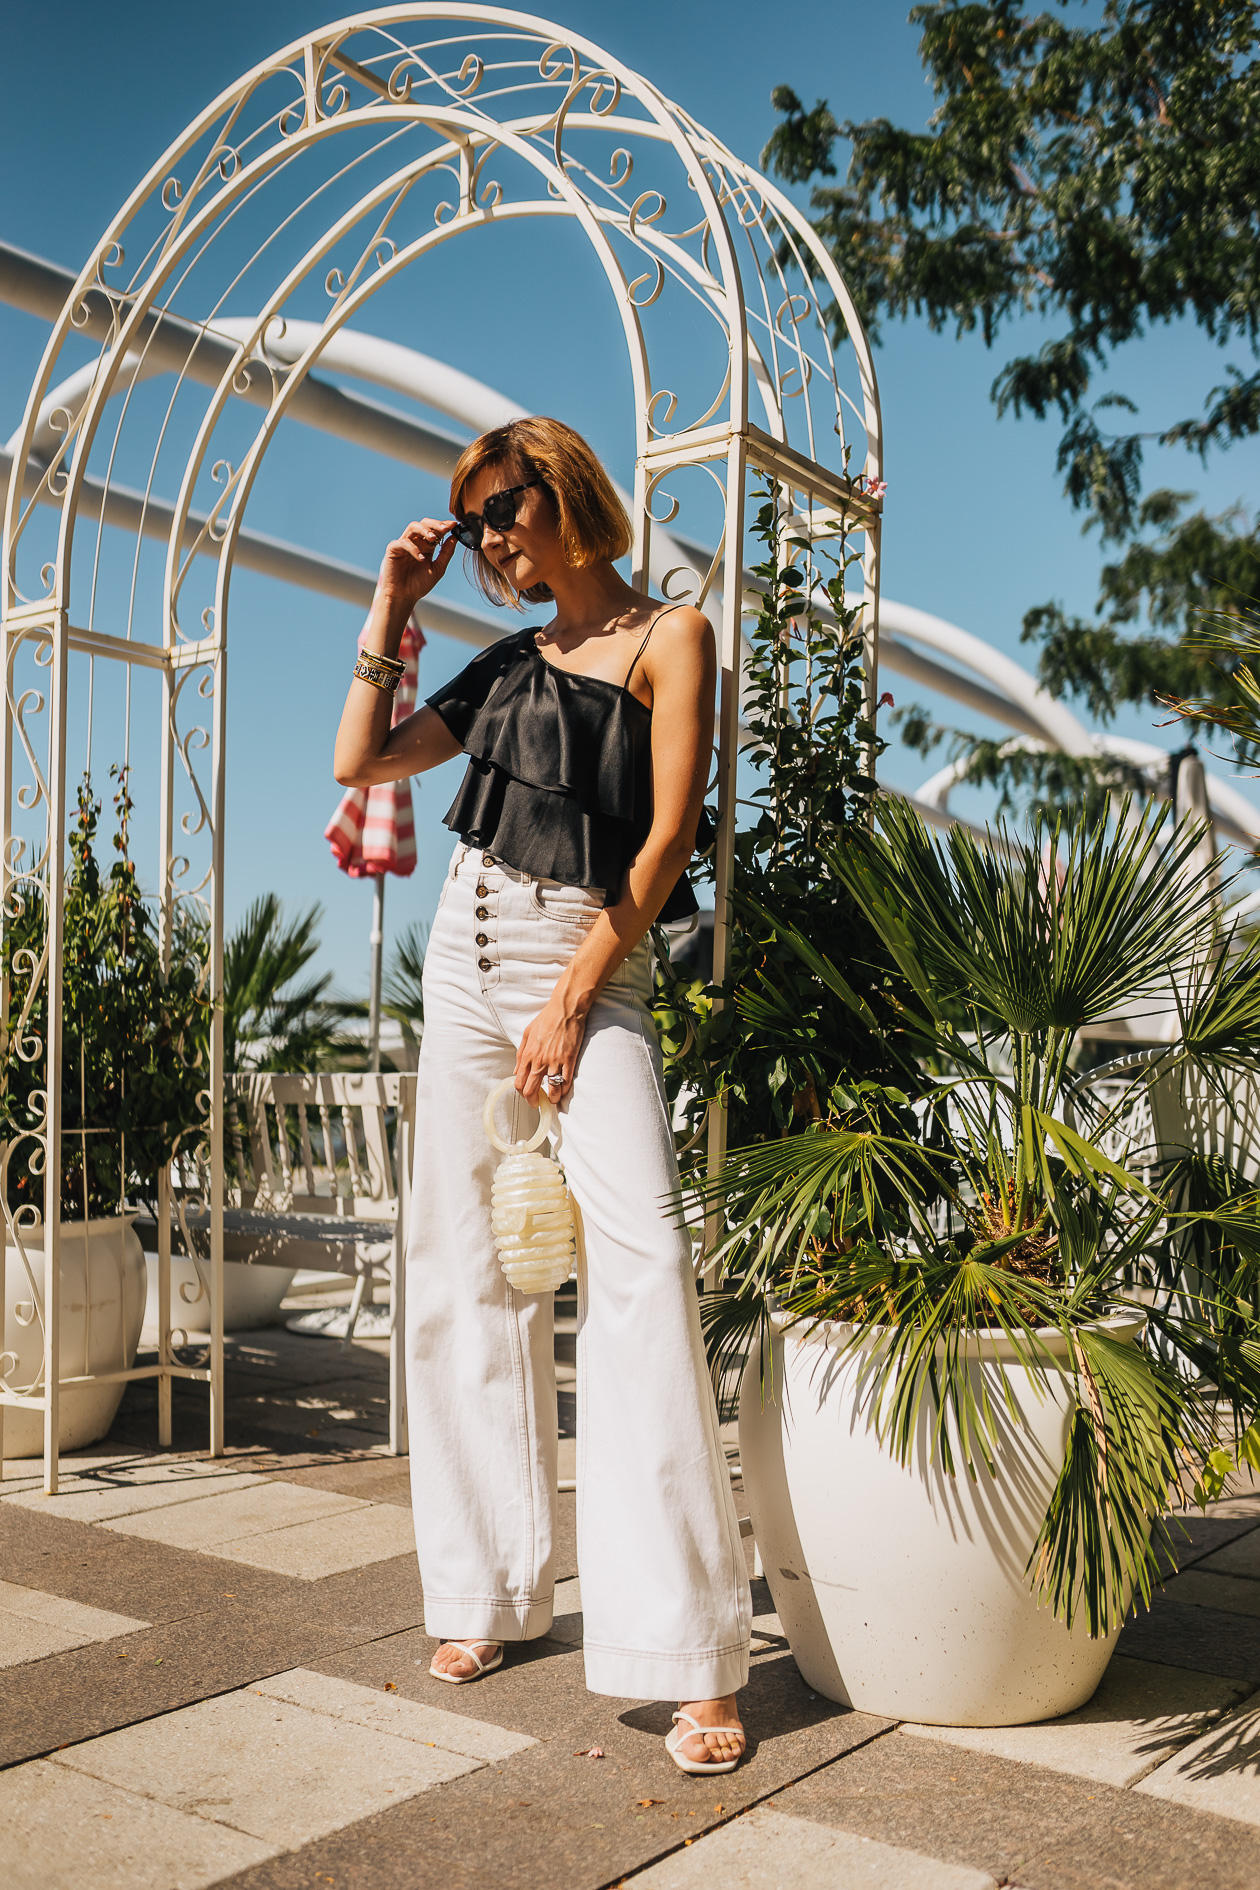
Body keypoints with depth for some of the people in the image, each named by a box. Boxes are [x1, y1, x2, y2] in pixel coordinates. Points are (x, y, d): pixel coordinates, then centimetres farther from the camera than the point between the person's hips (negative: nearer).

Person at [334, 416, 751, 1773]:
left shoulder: (668, 639, 1)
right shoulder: (508, 666, 17)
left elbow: (667, 836, -8)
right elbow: (357, 763, 16)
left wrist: (571, 1002, -13)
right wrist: (389, 614, 12)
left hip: (593, 969, -6)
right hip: (470, 956, 6)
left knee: (639, 1258, -19)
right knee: (465, 1268, 4)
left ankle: (689, 1651, -15)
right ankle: (488, 1594, 15)